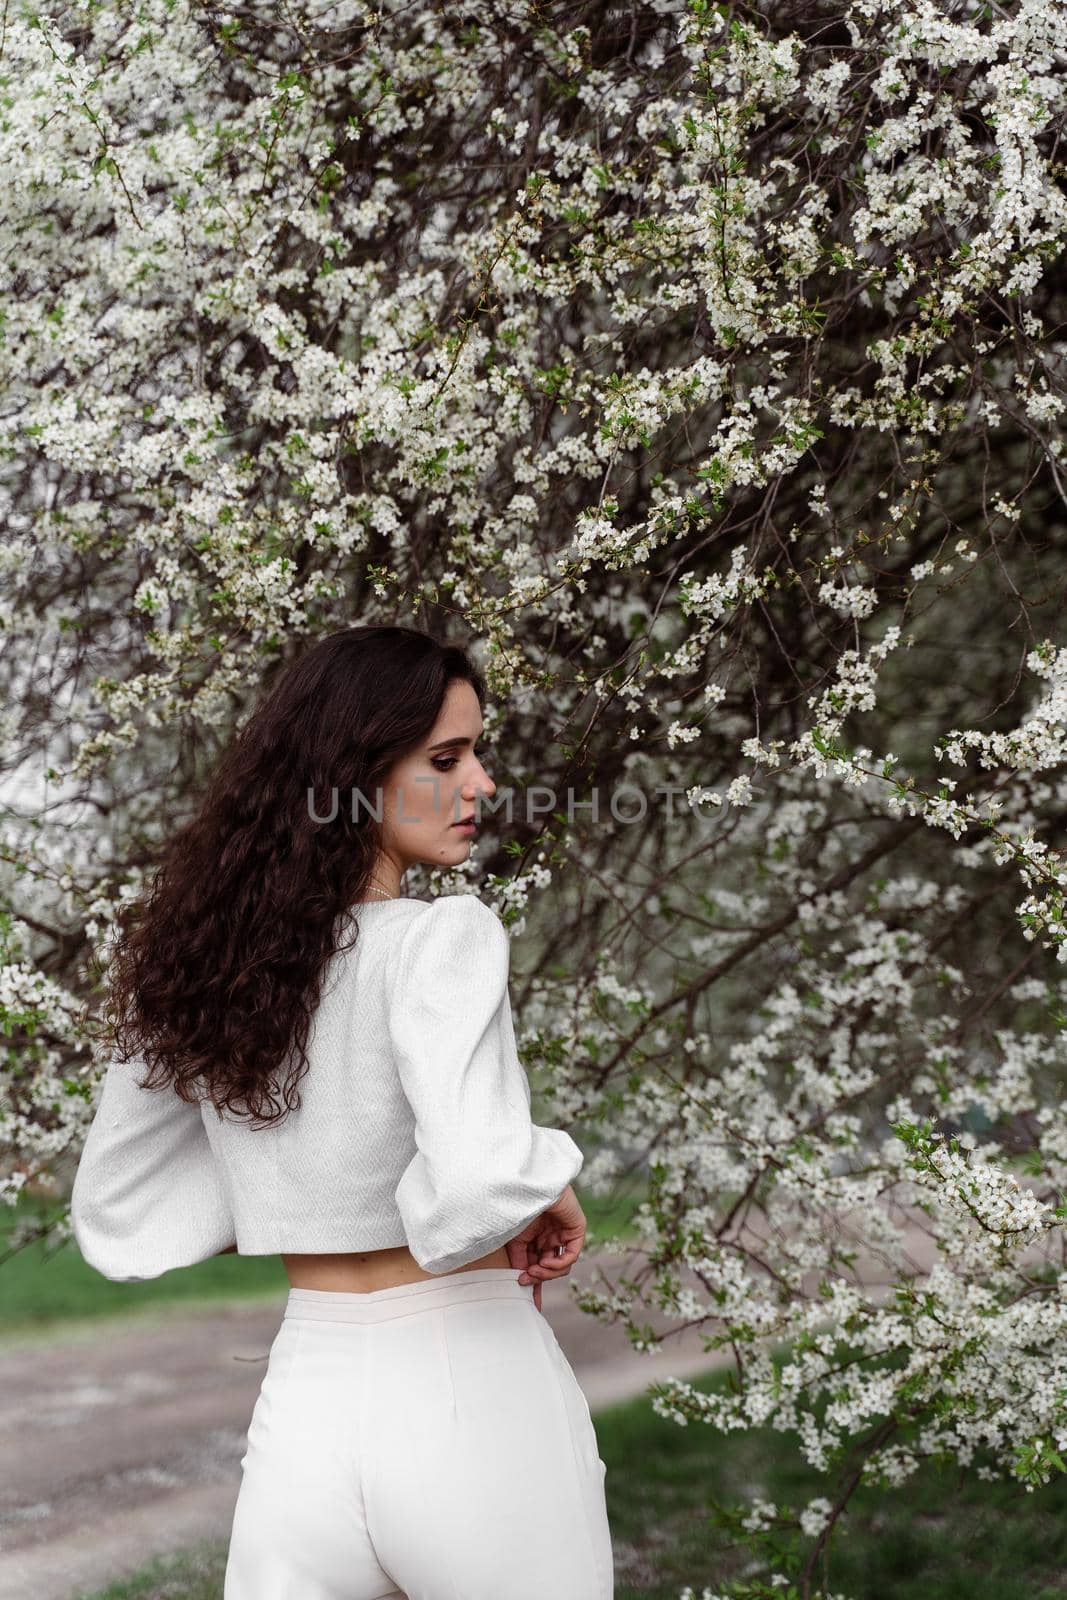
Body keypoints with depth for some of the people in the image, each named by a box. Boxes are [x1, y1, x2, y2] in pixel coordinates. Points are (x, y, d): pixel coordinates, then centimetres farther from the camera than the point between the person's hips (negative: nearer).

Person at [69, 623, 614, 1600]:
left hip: (303, 1410, 5)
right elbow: (481, 1182, -31)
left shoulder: (203, 953, 4)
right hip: (474, 1405, -5)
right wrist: (551, 1183, -10)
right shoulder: (440, 938, -15)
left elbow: (118, 1220, 12)